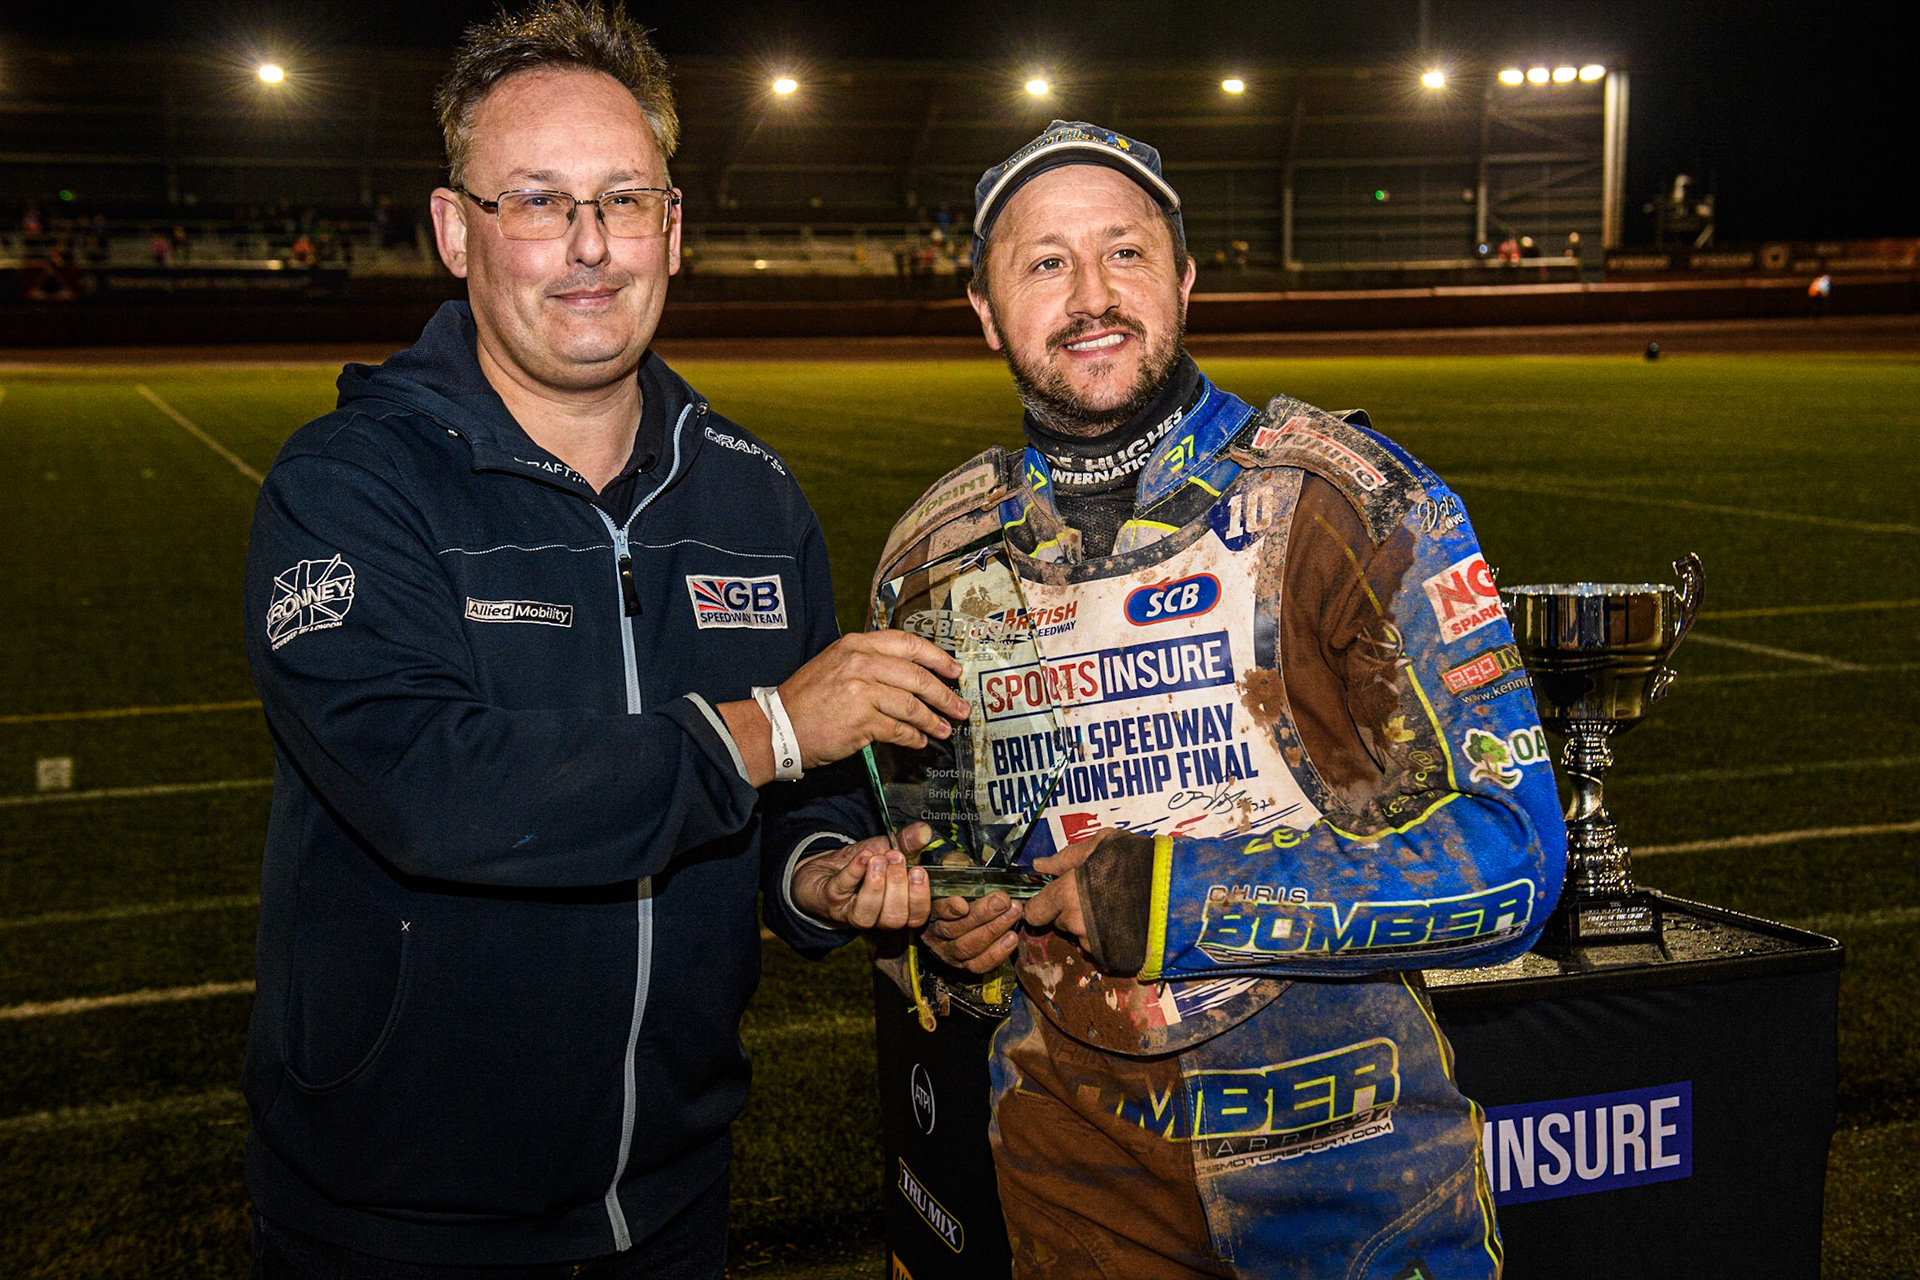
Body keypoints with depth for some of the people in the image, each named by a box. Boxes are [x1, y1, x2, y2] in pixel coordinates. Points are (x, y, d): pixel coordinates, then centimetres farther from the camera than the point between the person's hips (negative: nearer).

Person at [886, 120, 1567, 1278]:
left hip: (1342, 1150, -3)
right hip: (1072, 1156, 3)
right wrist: (946, 931, -6)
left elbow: (1510, 854, -15)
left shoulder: (1345, 502, -12)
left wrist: (1183, 897, -21)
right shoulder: (938, 554, 1)